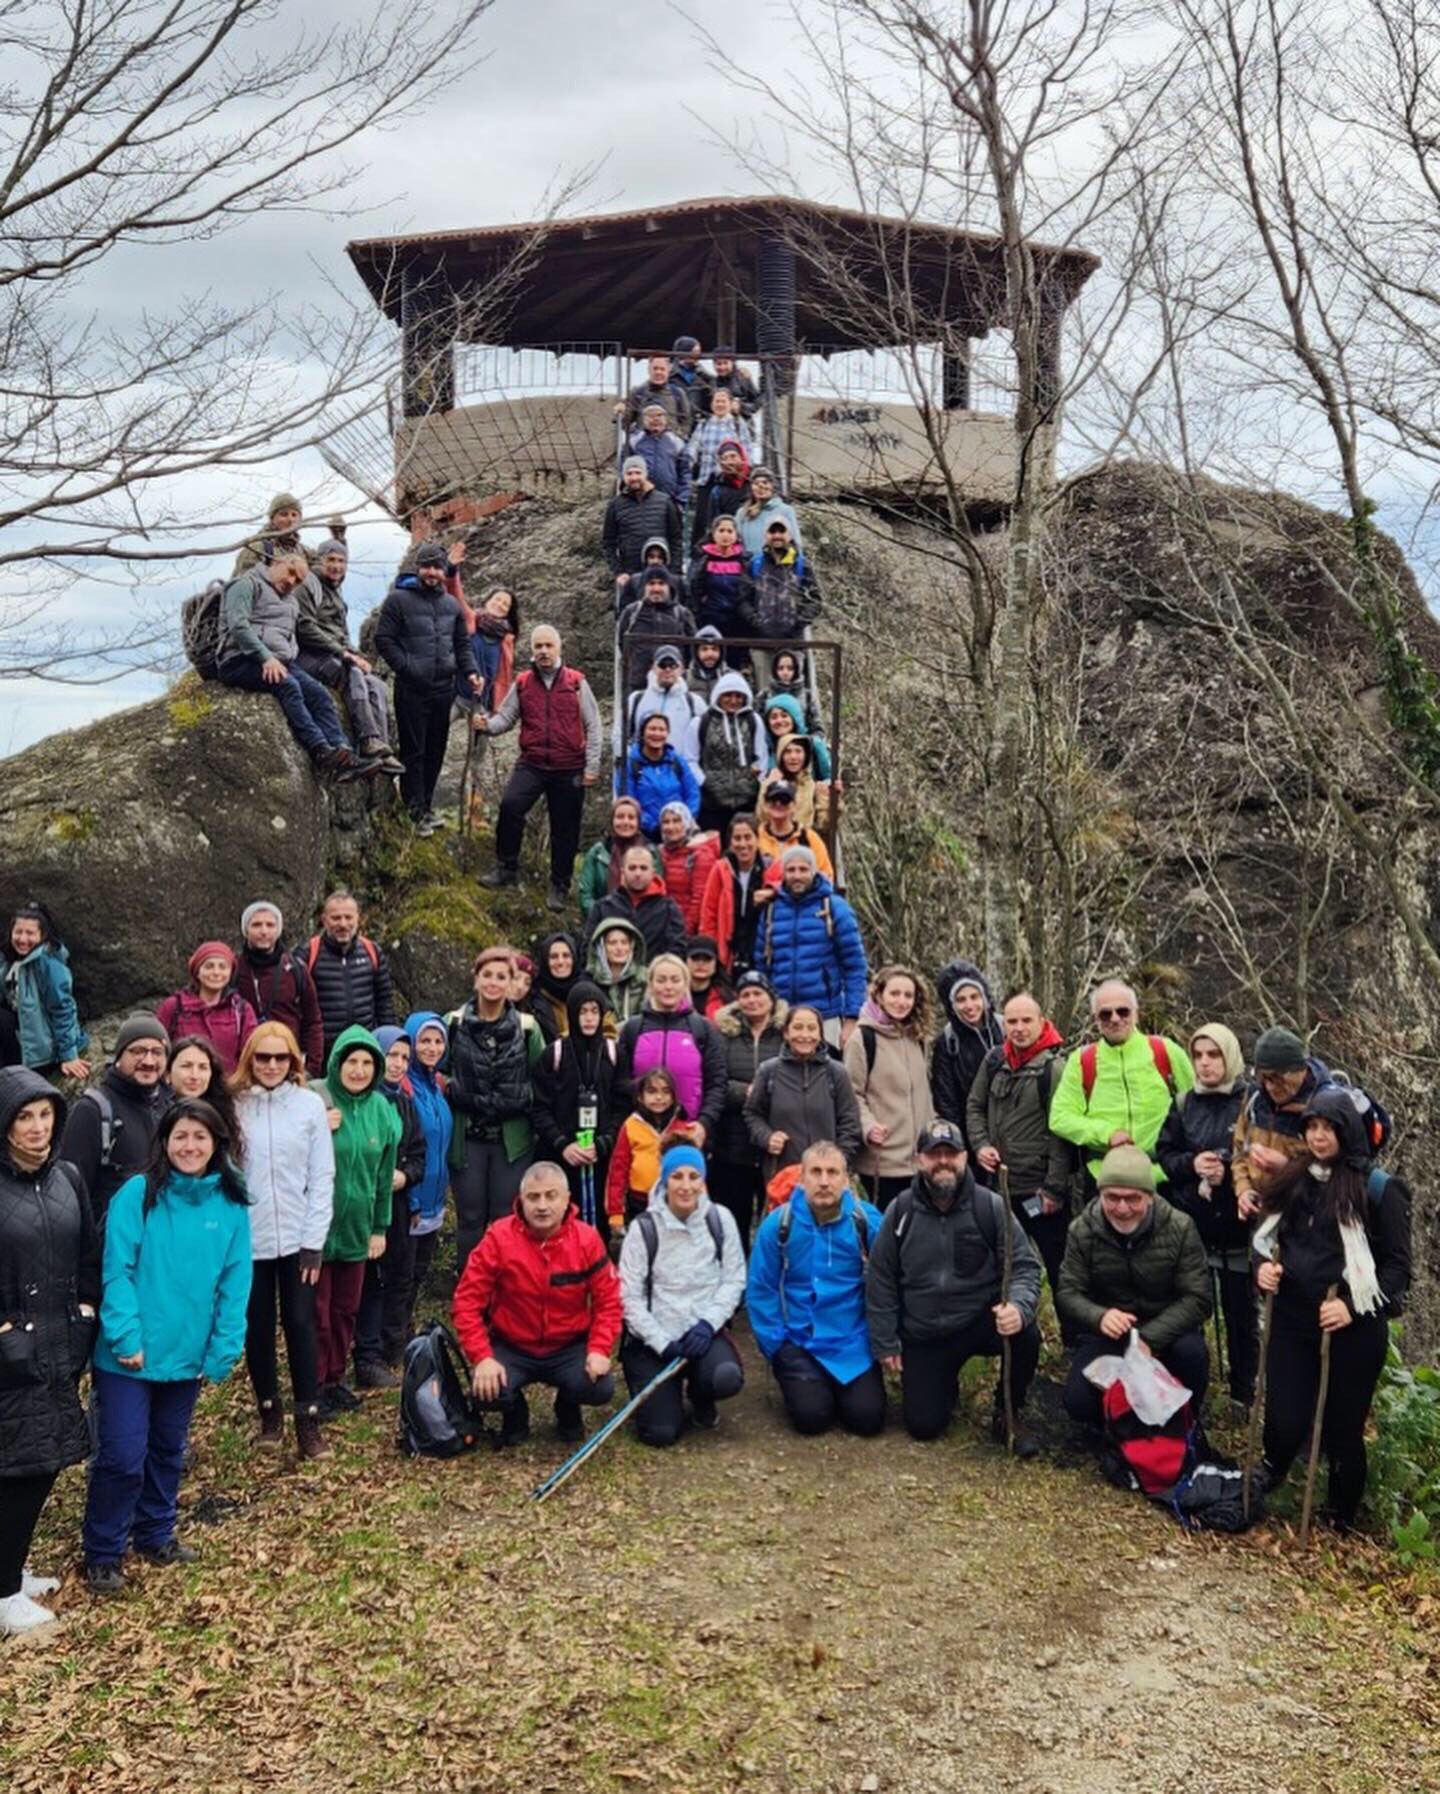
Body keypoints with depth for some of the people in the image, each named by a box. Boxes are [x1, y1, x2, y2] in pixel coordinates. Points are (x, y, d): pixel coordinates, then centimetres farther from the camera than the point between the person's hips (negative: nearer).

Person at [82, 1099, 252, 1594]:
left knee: (168, 1451, 19)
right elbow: (117, 1271, -14)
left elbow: (234, 1284, -1)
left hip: (189, 1355, 4)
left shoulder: (231, 1206, -1)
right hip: (130, 1355, -4)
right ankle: (102, 1554, 18)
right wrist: (126, 1338, -20)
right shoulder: (137, 1195, -11)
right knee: (123, 1455, 0)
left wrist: (223, 1351, -6)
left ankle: (155, 1535, 37)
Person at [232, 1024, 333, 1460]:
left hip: (297, 1239, -1)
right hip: (248, 1239, 1)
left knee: (301, 1326, 1)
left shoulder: (310, 1105, -2)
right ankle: (269, 1413, 24)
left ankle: (308, 1421, 8)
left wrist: (314, 1241, -5)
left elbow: (322, 1177, -1)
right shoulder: (234, 1106, -1)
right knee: (257, 1329, 9)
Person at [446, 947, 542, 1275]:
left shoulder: (526, 1028, 2)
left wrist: (520, 1101, -6)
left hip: (513, 1139, 0)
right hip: (466, 1138, 0)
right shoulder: (454, 1024, 2)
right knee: (470, 1220, 8)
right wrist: (452, 1094, -6)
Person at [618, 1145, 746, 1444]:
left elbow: (734, 1279, -1)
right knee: (660, 1432, -13)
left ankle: (700, 1396, 8)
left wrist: (708, 1323, -15)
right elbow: (630, 1297, -9)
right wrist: (662, 1343, -14)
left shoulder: (720, 1219, -3)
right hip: (654, 1337, -1)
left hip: (703, 1331, 2)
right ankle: (670, 1389, 24)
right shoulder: (644, 1228, -10)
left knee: (727, 1378, -31)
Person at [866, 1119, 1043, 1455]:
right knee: (923, 1425, -5)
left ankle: (1008, 1414, -3)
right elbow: (880, 1280, 2)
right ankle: (945, 1385, 33)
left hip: (981, 1321, -1)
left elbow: (1025, 1265, -11)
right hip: (923, 1336, 1)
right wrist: (884, 1343, 1)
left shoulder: (990, 1206, -11)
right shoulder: (901, 1212, -5)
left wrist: (1019, 1306, -32)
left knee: (1025, 1335, -32)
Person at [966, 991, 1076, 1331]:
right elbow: (975, 1106, 15)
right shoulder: (994, 1059, 4)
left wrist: (1055, 1188, -16)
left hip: (1043, 1191, -6)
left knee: (1058, 1266, 5)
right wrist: (980, 1145, -2)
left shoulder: (1054, 1067, -14)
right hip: (1001, 1185, 6)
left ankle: (1074, 1339, 17)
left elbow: (1061, 1132, -15)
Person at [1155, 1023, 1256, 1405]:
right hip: (1191, 1225, 3)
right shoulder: (1185, 1104, 6)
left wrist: (1229, 1171, -21)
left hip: (1237, 1228, -3)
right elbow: (1164, 1153, 7)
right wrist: (1192, 1163, -11)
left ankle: (1243, 1395, 24)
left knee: (1241, 1315, 9)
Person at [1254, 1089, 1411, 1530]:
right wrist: (1264, 1267, -4)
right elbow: (1270, 1239, 18)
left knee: (1342, 1428, 8)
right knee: (1285, 1423, 2)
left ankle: (1341, 1523, 31)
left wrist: (1353, 1306, -19)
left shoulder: (1377, 1188, -8)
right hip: (1292, 1322, 4)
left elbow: (1397, 1263, -8)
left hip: (1352, 1329, -3)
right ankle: (1263, 1489, 34)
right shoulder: (1293, 1179, 6)